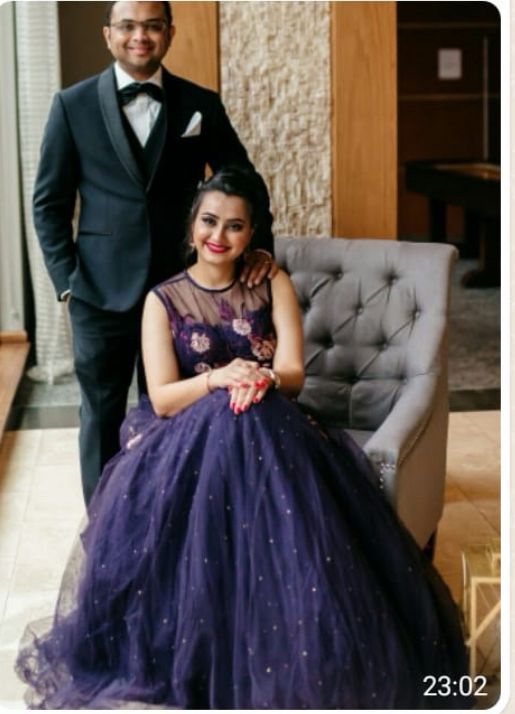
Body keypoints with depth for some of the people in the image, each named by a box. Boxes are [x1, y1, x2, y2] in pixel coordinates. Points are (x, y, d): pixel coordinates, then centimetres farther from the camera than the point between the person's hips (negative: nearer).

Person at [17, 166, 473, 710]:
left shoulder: (272, 286, 8)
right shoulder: (163, 300, 3)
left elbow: (293, 373, -3)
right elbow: (162, 398, -7)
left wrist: (262, 379, -27)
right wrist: (217, 379, -27)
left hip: (265, 430, 1)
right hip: (187, 438, -1)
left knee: (287, 525, -32)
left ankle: (290, 667, -16)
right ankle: (189, 660, -17)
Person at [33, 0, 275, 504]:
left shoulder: (201, 104, 3)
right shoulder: (73, 105, 0)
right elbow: (49, 202, 2)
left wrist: (261, 245, -4)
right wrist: (66, 280, -5)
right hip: (101, 291, -1)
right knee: (102, 415, 9)